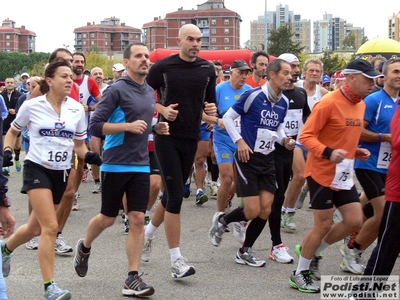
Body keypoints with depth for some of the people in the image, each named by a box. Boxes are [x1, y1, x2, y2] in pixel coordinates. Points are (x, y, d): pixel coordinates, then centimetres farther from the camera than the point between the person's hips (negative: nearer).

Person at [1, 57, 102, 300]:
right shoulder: (32, 106, -7)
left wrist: (89, 155, -11)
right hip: (37, 169, -4)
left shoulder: (77, 109, 0)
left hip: (61, 172, 5)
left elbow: (79, 144, 9)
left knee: (35, 228, 16)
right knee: (50, 226, -18)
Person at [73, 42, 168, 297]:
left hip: (141, 165, 5)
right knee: (108, 218, 8)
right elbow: (96, 126, -14)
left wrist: (157, 128, 5)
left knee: (138, 219, -1)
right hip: (116, 164, -5)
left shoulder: (150, 91, 11)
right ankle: (85, 247, 39)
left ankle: (133, 278, 2)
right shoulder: (117, 90, -10)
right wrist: (128, 126, -23)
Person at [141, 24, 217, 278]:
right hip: (167, 137, -4)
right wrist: (162, 110, -16)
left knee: (173, 193, 14)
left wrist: (212, 110, -12)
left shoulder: (208, 69, 4)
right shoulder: (163, 67, -6)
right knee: (176, 195, -10)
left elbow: (211, 102, 11)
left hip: (191, 139, 5)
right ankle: (176, 260, -5)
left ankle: (149, 232, 41)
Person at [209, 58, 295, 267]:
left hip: (268, 159, 6)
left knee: (265, 210, 2)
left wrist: (284, 140, -1)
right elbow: (227, 118, -7)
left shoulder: (284, 102, 5)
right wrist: (240, 141, -16)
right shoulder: (252, 95, -14)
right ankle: (222, 220, 22)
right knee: (253, 211, -9)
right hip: (248, 158, -6)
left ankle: (245, 252, 19)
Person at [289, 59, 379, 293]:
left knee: (355, 221, 6)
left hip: (345, 175, 8)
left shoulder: (361, 105, 9)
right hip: (322, 174, -8)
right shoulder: (329, 102, -18)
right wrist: (328, 152, -33)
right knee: (324, 225, -2)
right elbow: (306, 136, -18)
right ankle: (300, 274, 16)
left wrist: (356, 152, 4)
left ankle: (312, 253, 26)